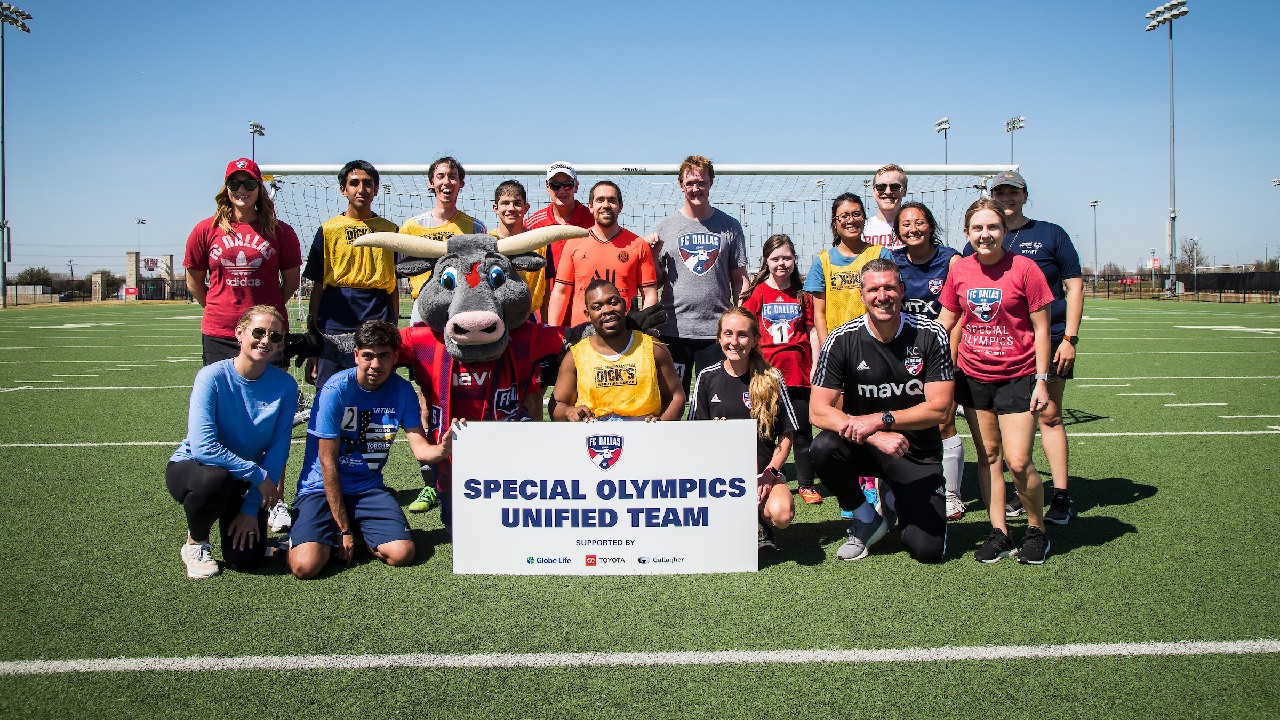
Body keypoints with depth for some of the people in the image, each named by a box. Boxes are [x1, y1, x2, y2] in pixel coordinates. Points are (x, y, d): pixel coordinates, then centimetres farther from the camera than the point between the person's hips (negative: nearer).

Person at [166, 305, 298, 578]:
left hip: (246, 482, 2)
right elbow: (203, 447, -30)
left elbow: (277, 450, -11)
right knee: (215, 480, -38)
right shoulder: (212, 376, -21)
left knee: (246, 560, -14)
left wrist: (251, 507, -14)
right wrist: (259, 476, -27)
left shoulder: (285, 386, -13)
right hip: (190, 468, -2)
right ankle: (195, 541, -5)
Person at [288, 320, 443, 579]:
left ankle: (361, 532, 13)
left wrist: (442, 449, -32)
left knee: (402, 554, -19)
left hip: (368, 488, 3)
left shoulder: (402, 390, -2)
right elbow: (327, 462, -13)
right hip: (322, 487, -3)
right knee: (306, 566, -24)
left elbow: (420, 449, -6)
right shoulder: (336, 390, -14)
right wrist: (343, 529, -14)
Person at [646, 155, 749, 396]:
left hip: (717, 330, 0)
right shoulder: (665, 227, 6)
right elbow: (656, 282, 10)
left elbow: (739, 279, 9)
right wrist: (653, 254, -8)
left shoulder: (730, 227, 7)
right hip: (674, 329, 0)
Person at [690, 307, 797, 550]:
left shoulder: (771, 378, 2)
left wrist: (770, 471, -9)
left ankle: (756, 511, 8)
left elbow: (787, 433, 3)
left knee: (782, 514, -30)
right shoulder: (708, 377, 5)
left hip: (764, 469, 0)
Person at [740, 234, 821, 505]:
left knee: (802, 430, 6)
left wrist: (815, 366, 3)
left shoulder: (802, 295, 7)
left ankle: (806, 484, 16)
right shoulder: (758, 293, 1)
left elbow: (812, 332, 9)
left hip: (798, 371, 1)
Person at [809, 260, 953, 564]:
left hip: (918, 453, 0)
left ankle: (896, 499, 22)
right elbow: (818, 411, -17)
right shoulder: (842, 340, -12)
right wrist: (875, 436, -30)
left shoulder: (930, 335, -10)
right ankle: (866, 520, -4)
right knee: (823, 448, -33)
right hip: (862, 446, 0)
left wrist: (880, 419, -26)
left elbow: (939, 407, -14)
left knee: (928, 549, -14)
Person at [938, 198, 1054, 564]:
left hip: (1017, 378, -4)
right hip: (973, 376, 4)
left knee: (1018, 462, -8)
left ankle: (1037, 530, 15)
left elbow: (1041, 328, -6)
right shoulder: (959, 270, 1)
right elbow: (946, 321, 13)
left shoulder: (1023, 268, -10)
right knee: (988, 455, 9)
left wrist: (1041, 380, -8)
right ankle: (999, 532, 18)